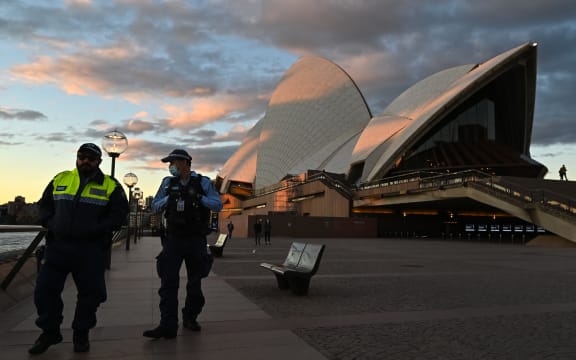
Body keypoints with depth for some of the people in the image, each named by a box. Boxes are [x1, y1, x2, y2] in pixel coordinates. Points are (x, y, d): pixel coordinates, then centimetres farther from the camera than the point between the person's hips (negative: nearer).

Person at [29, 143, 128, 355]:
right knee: (45, 289, 2)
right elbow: (44, 205, 16)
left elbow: (119, 213, -3)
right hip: (57, 246, 2)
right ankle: (49, 333, 22)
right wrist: (50, 223, -2)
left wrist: (97, 229, -15)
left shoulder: (110, 186, 2)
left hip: (91, 250, -2)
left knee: (91, 293, 2)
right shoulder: (60, 179, 11)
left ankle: (81, 334, 22)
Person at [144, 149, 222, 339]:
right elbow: (154, 206, 8)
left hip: (196, 240, -1)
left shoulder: (203, 182, 0)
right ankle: (167, 326, -5)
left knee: (195, 283, 10)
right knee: (168, 282, -7)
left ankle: (190, 318, 28)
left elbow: (218, 205, -6)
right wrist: (169, 198, -9)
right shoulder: (168, 182, 8)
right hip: (173, 238, 1)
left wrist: (199, 198, -18)